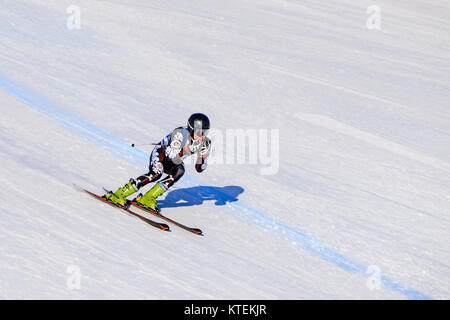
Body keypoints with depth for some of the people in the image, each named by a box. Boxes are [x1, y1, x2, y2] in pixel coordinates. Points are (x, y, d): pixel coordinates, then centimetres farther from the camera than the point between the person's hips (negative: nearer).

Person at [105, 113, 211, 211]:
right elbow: (172, 154, -39)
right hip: (161, 153, -6)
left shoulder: (204, 142, -13)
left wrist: (203, 155, -26)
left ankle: (148, 198, -24)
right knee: (156, 173, -34)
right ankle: (120, 194, -28)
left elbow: (199, 169, -7)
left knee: (180, 171, -28)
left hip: (174, 162, 6)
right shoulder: (181, 133, -30)